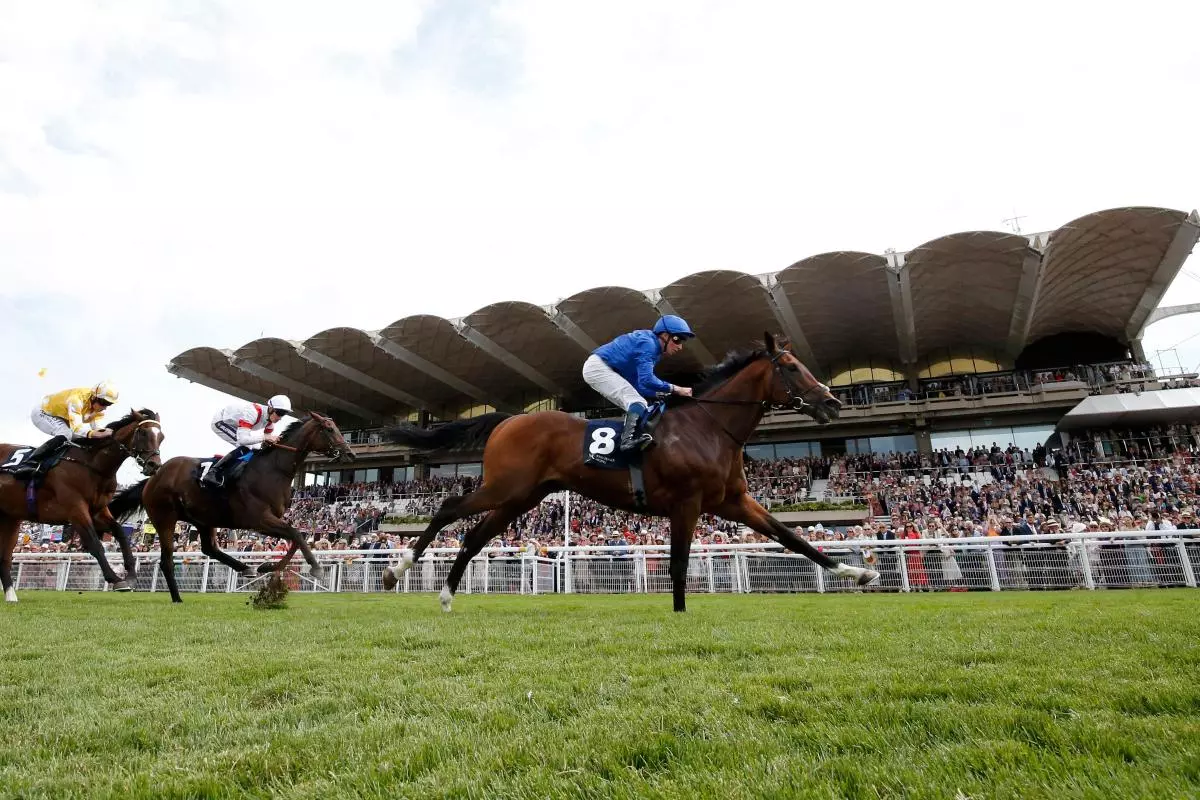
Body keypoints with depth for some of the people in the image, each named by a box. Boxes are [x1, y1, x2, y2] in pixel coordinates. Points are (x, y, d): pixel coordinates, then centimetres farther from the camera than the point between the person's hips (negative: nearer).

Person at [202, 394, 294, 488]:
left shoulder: (270, 420, -10)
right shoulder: (253, 412, -37)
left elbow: (268, 441, -1)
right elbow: (243, 439, -45)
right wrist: (265, 437, -45)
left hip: (233, 425, 9)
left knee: (255, 450, 4)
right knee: (246, 447, -27)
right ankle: (212, 473, -26)